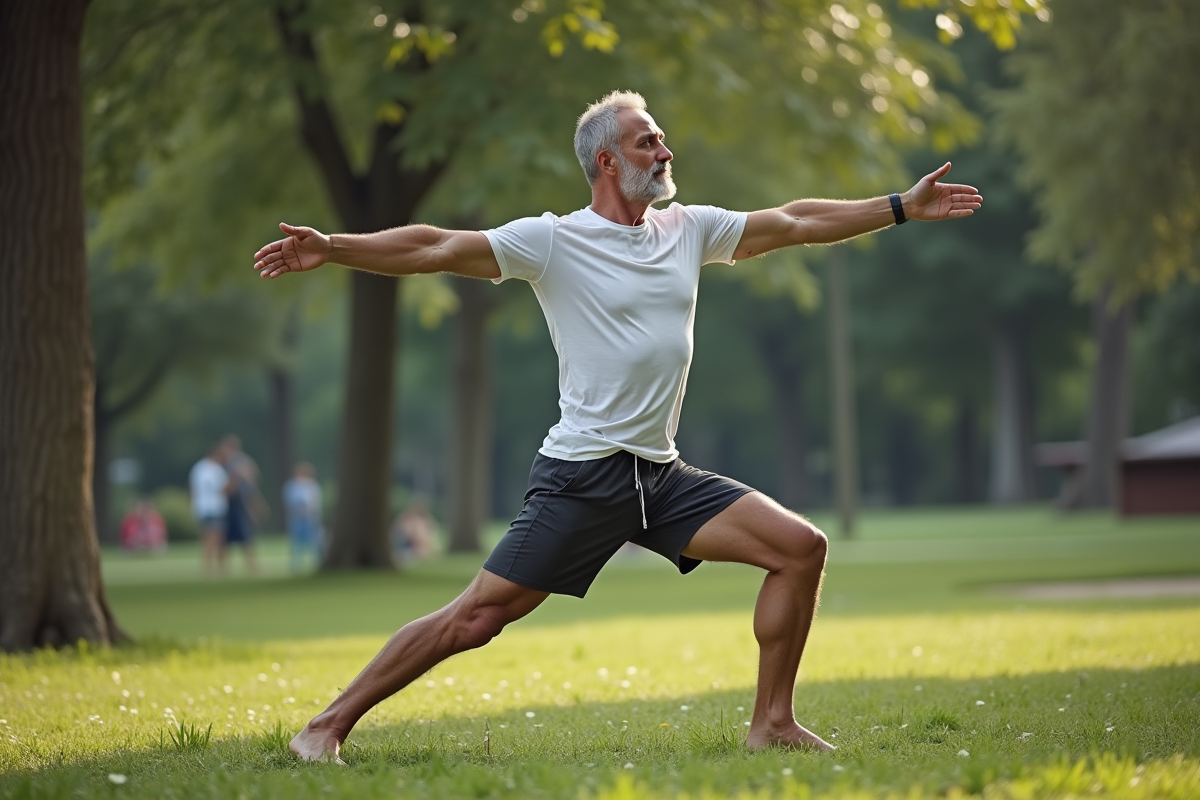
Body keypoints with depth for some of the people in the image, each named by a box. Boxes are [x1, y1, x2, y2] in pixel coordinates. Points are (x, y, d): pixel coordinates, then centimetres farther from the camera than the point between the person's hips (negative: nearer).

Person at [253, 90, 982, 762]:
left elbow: (797, 222, 17)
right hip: (582, 477, -6)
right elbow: (438, 249, -12)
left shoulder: (689, 229, 11)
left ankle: (772, 723, 5)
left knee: (802, 547, -5)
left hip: (663, 476, 6)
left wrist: (904, 207, 16)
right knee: (476, 617, -10)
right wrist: (332, 249, -22)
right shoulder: (551, 241, -5)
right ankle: (330, 726, 1)